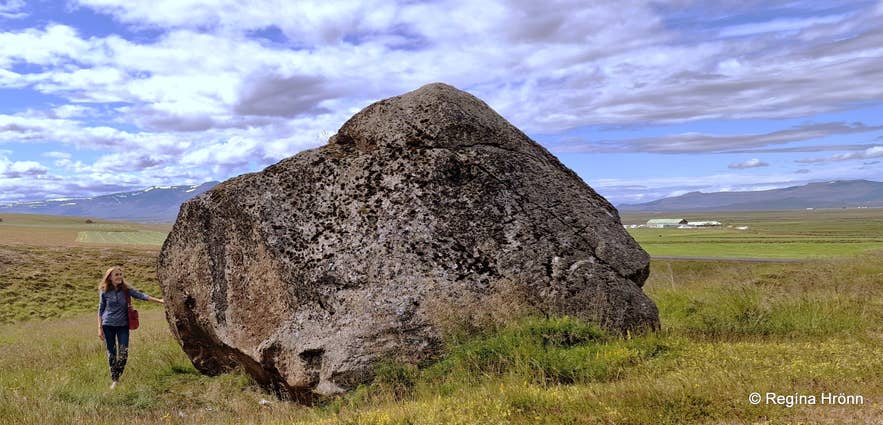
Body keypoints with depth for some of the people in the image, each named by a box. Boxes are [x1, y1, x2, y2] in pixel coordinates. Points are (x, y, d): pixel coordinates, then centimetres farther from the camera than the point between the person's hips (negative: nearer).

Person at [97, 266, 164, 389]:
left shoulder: (126, 289, -2)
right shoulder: (104, 291, -3)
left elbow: (141, 295, -7)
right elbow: (101, 310, 3)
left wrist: (159, 300, -15)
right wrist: (100, 328, 2)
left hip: (123, 325, 1)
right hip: (108, 325, -1)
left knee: (123, 353, -7)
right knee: (111, 353, 4)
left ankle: (117, 377, 11)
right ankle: (113, 380, 17)